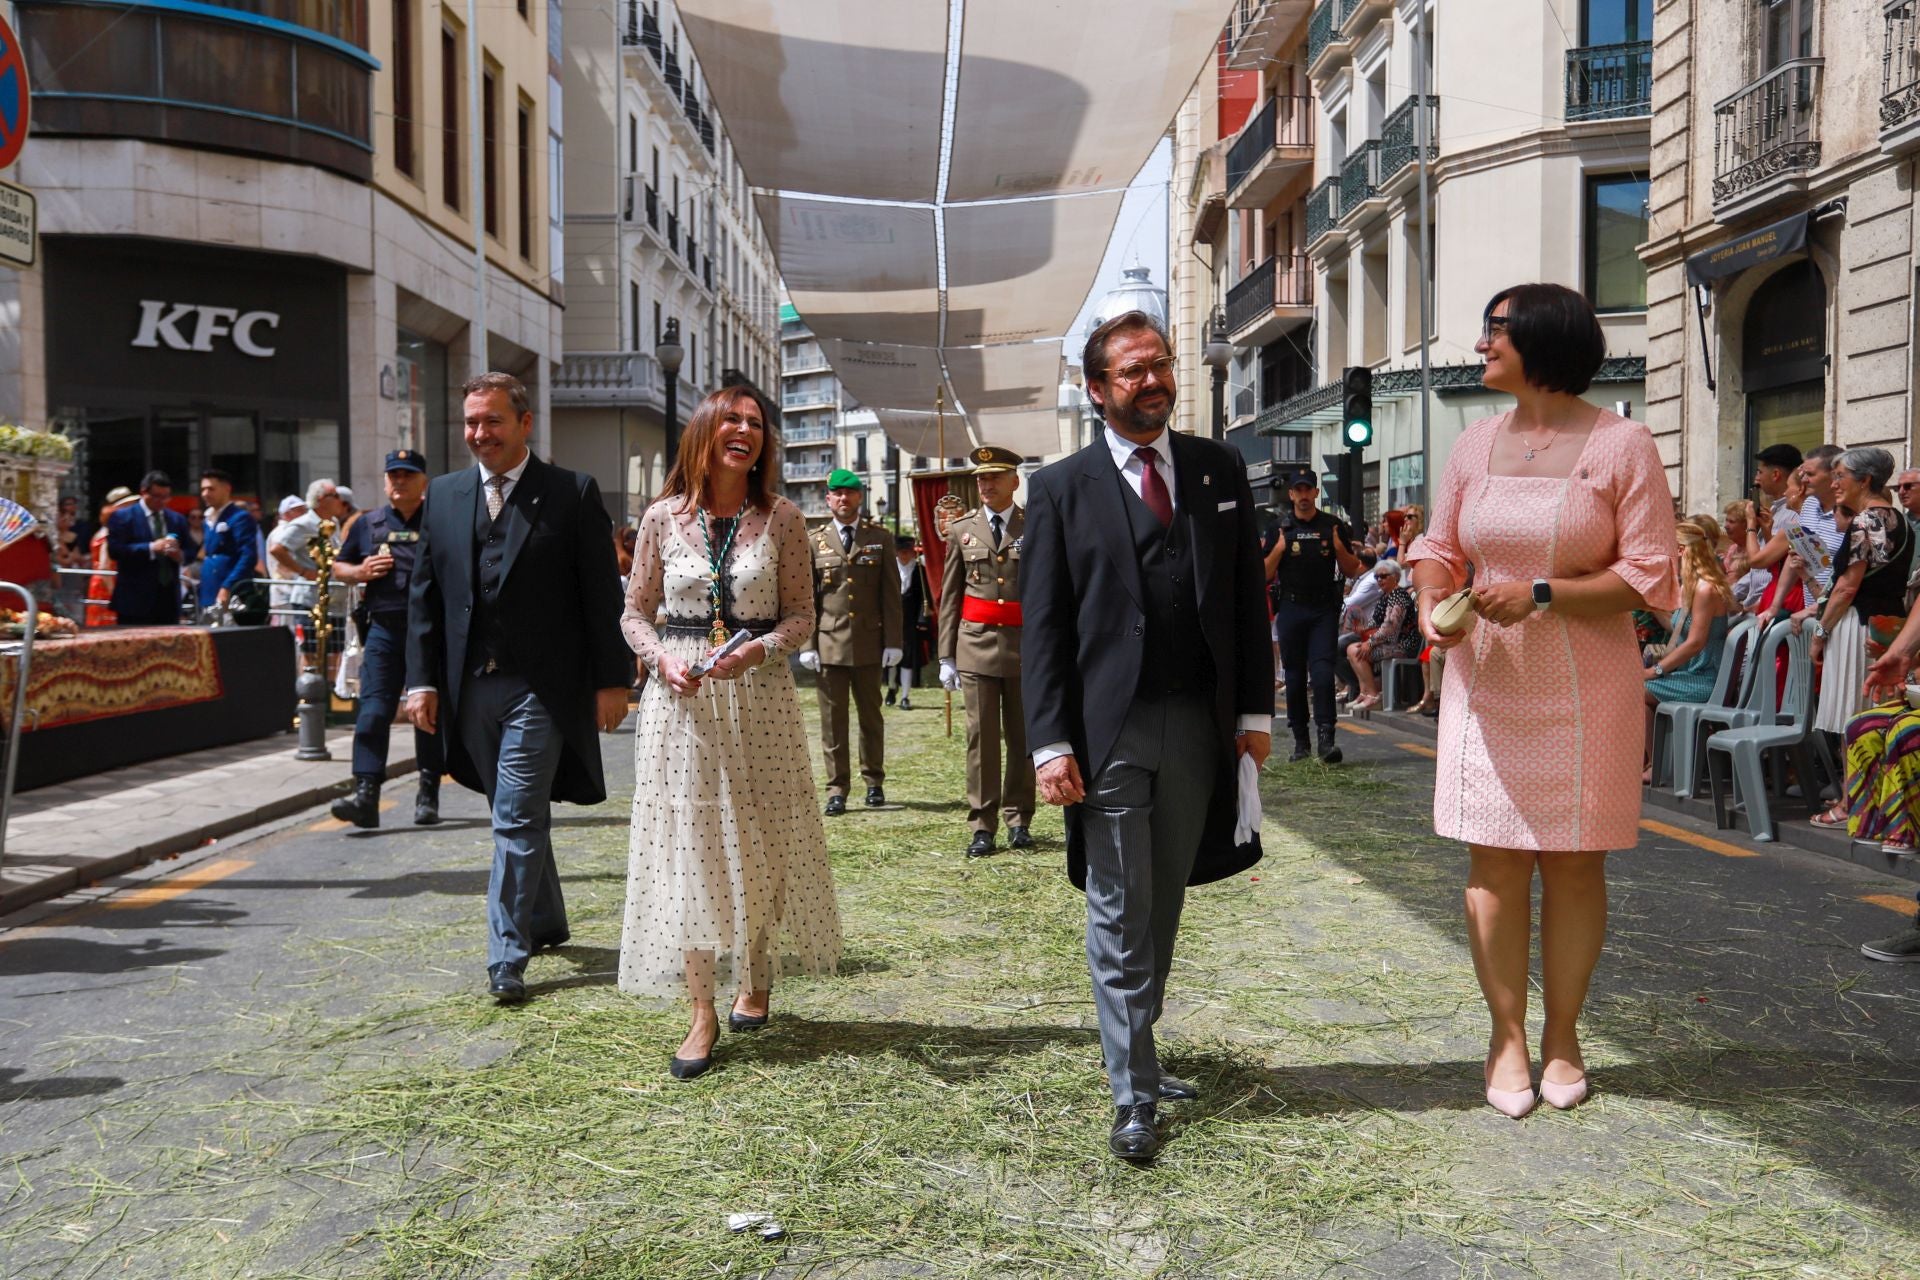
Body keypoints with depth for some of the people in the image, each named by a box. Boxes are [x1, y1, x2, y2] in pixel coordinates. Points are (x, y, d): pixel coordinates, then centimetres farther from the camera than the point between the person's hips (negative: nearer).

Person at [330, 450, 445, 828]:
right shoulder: (368, 524, 13)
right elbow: (338, 567, 21)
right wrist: (360, 572, 0)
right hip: (383, 629, 2)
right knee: (372, 712, -9)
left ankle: (428, 796, 16)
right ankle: (365, 796, -13)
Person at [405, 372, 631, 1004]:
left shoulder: (573, 494, -4)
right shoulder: (443, 494, 9)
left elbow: (602, 594, -4)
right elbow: (425, 593, 10)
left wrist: (612, 680, -7)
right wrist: (423, 679, 4)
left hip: (540, 687, -5)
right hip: (471, 686, 5)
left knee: (517, 821, -7)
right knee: (519, 815, 18)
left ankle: (507, 956, 1)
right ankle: (546, 921, 35)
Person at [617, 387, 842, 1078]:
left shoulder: (782, 519, 2)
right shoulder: (663, 517, 3)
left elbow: (801, 616, 0)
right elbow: (635, 610, 8)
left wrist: (757, 649, -18)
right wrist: (662, 658, -11)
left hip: (759, 693, 0)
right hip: (681, 695, 0)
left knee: (761, 842, 8)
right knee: (687, 845, -1)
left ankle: (757, 980, 29)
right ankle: (703, 1014, 5)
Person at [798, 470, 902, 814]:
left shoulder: (880, 538, 6)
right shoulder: (815, 541, 6)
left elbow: (891, 594, 3)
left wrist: (893, 641, -3)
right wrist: (807, 645, -3)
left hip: (869, 644, 0)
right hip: (828, 644, 0)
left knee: (871, 716, 10)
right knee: (833, 720, 2)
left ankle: (874, 782, 23)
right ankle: (836, 788, 9)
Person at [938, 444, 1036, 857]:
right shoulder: (961, 529, 9)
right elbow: (950, 596, 10)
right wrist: (946, 656, 5)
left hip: (1025, 647, 0)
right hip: (976, 645, 1)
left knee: (1022, 738, 7)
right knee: (981, 738, 0)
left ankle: (1018, 820, 19)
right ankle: (982, 825, 6)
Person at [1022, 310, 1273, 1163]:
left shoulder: (1219, 471, 9)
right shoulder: (1061, 489, 0)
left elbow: (1248, 597, 10)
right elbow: (1042, 626, -3)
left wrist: (1255, 710, 3)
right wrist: (1051, 743, -10)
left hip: (1199, 728, 4)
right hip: (1109, 731, -3)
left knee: (1164, 909, 16)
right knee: (1119, 917, 1)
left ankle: (1135, 1050, 34)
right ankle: (1135, 1097, 10)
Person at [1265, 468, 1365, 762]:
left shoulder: (1333, 526, 7)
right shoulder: (1280, 527, 6)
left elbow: (1352, 571, 9)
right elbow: (1264, 574, 3)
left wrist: (1339, 548, -9)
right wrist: (1279, 548, -13)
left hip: (1325, 608, -1)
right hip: (1291, 608, 1)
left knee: (1322, 671, -12)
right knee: (1295, 675, 5)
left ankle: (1326, 738, -15)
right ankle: (1300, 741, 12)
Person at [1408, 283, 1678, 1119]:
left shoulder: (1621, 445, -5)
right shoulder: (1477, 444, 8)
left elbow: (1649, 576, -8)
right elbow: (1439, 548, 14)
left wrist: (1540, 595, -19)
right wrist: (1430, 602, -8)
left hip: (1585, 686, -3)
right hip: (1485, 682, 3)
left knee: (1573, 861, 6)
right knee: (1494, 861, 3)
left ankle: (1562, 1036, 21)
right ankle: (1507, 1038, 15)